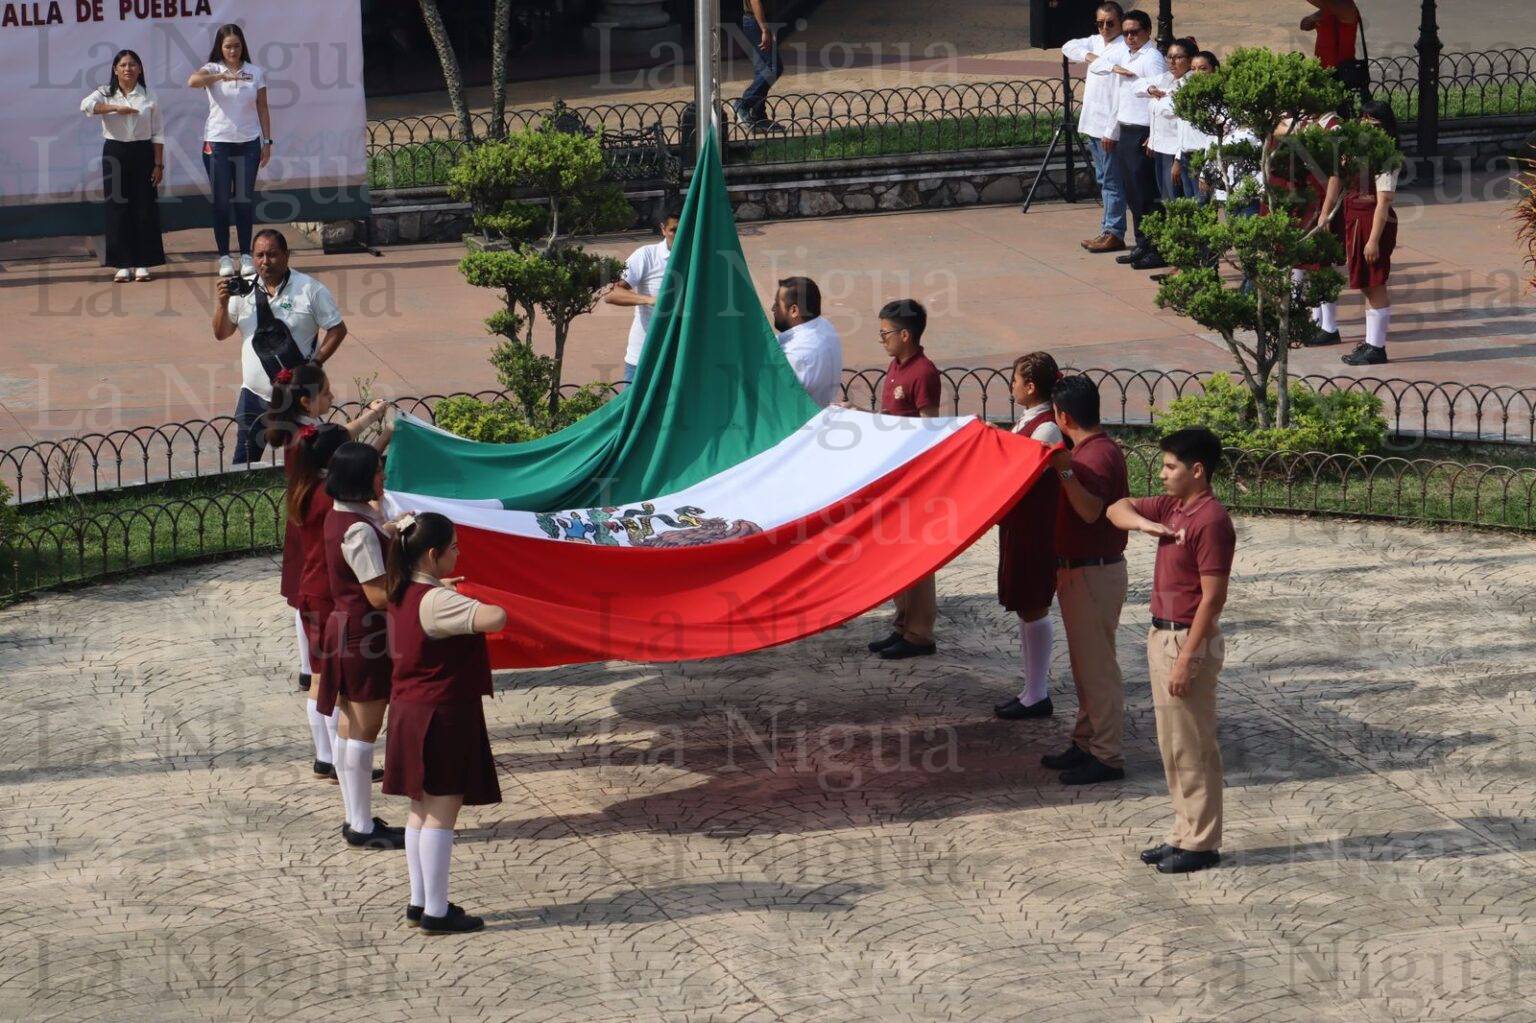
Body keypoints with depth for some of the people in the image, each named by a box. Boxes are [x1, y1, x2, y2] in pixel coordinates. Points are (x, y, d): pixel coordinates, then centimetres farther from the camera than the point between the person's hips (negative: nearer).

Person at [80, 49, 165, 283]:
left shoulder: (148, 97, 5)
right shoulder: (105, 94, 3)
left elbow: (158, 133, 5)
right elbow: (86, 106, -19)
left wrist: (158, 164, -2)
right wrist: (115, 108, -27)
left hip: (143, 153, 0)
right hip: (115, 153, 0)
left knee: (145, 208, -1)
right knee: (117, 209, 0)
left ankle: (142, 263, 6)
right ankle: (123, 264, 6)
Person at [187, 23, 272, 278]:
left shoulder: (255, 73, 5)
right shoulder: (212, 70, -1)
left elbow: (262, 109, 10)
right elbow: (193, 81, -24)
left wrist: (267, 141, 6)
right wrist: (223, 76, -37)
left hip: (248, 143, 1)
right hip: (218, 143, -1)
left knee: (245, 200, 4)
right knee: (221, 201, 1)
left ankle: (246, 255, 11)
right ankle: (224, 257, 7)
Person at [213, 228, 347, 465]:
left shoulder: (310, 290, -7)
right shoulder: (244, 290, 3)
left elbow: (337, 330, -3)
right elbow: (221, 334, 6)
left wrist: (315, 363, -13)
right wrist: (222, 302, -11)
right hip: (254, 394, 3)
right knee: (243, 463, 5)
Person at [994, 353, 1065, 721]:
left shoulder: (1047, 428, -20)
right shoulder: (1028, 419, 10)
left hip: (1035, 529, -10)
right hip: (1019, 525, 10)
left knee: (1032, 609, -1)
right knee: (1026, 609, 16)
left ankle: (1037, 695, 7)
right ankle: (1033, 690, 26)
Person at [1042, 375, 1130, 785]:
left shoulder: (1099, 455, -20)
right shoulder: (1089, 450, 11)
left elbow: (1090, 511, -34)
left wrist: (1066, 471, -40)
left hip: (1095, 574, -11)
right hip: (1078, 570, 11)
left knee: (1097, 666, -6)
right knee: (1084, 664, 17)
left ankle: (1108, 757, -2)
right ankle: (1085, 743, 26)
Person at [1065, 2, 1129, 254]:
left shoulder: (1123, 50, -14)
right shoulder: (1096, 42, 12)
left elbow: (1121, 93, -19)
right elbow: (1068, 47, 7)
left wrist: (1111, 130, -22)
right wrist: (1087, 56, -12)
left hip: (1108, 127, -9)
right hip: (1092, 124, 9)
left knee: (1111, 182, -4)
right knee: (1103, 179, 15)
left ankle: (1114, 233, 1)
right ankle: (1107, 230, 21)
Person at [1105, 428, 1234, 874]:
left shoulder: (1210, 521, -19)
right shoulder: (1171, 507, 8)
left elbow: (1213, 597, -21)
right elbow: (1117, 509, 19)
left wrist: (1186, 659, -22)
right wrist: (1144, 524, -4)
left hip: (1189, 640, -10)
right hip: (1163, 634, 10)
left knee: (1193, 747, -1)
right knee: (1172, 745, 15)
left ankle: (1202, 843, 6)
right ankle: (1185, 833, 24)